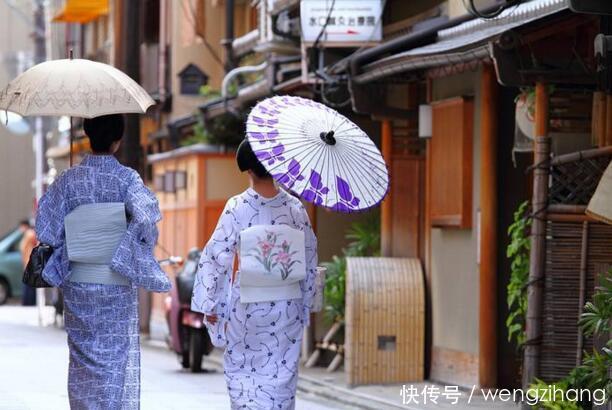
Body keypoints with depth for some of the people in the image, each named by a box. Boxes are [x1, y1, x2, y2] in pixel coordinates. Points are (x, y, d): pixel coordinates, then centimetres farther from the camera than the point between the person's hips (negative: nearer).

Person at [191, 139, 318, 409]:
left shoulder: (238, 207, -11)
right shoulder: (295, 207, -2)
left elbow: (217, 256, -10)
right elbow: (309, 258, 5)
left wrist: (211, 304, -1)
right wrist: (305, 304, 15)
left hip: (248, 302, -2)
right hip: (288, 305, 2)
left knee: (241, 370, 11)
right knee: (281, 373, 9)